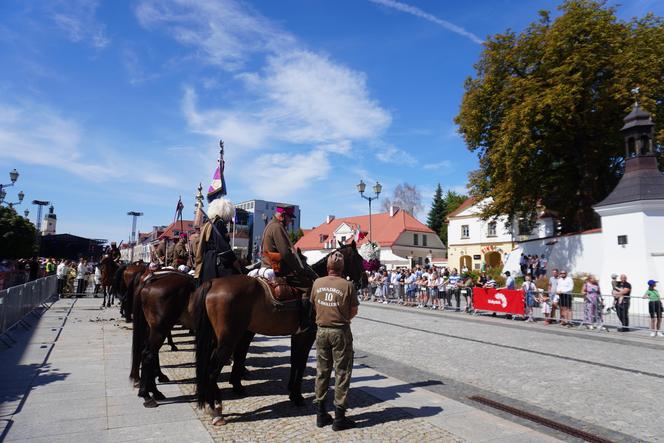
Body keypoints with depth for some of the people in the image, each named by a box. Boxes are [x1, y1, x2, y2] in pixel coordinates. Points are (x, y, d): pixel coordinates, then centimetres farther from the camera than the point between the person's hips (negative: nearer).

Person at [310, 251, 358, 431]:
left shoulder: (317, 283, -1)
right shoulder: (347, 285, -12)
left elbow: (314, 305, 9)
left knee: (322, 371, 14)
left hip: (321, 330, 4)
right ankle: (339, 417, 11)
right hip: (340, 331, -4)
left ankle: (321, 414, 24)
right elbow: (354, 311, -4)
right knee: (342, 373, 6)